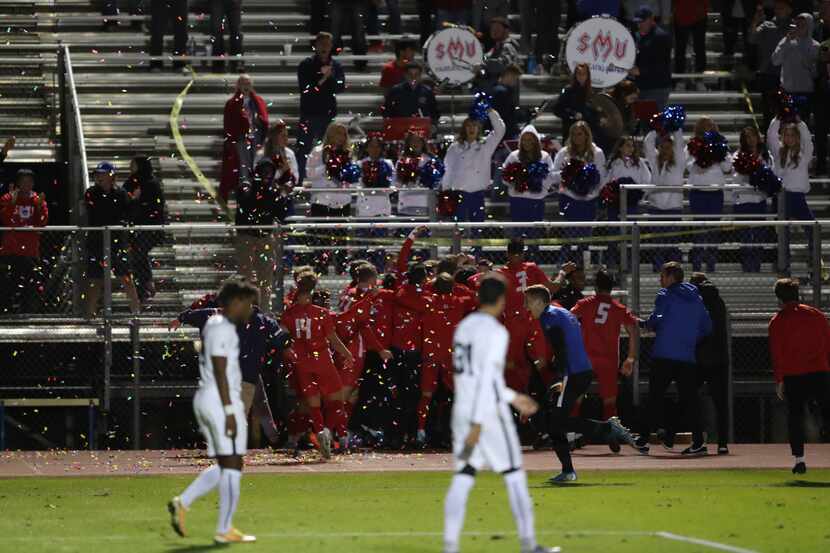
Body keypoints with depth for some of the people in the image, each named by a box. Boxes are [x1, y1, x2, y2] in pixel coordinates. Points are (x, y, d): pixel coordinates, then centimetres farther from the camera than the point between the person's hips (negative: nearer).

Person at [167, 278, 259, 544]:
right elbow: (220, 372, -18)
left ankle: (182, 502, 3)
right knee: (232, 464, -5)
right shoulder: (222, 328, -12)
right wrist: (230, 411, -21)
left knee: (224, 465, 14)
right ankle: (224, 530, -4)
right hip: (222, 401, -10)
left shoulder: (215, 325, 18)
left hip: (205, 399, 10)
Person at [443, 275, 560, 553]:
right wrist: (478, 424, -23)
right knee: (514, 475, 4)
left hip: (462, 411, 7)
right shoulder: (495, 332, -13)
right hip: (489, 413, -7)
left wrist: (512, 398, 27)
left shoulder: (464, 327, 13)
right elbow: (487, 378, -20)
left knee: (463, 478, 3)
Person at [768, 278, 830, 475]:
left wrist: (779, 381, 1)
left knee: (795, 416, 4)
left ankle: (799, 458, -5)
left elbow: (776, 353, -1)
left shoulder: (778, 321, 2)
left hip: (793, 377, -2)